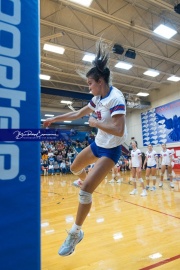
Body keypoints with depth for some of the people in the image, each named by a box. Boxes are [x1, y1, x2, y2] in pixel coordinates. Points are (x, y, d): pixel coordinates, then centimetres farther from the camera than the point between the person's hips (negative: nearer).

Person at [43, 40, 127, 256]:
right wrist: (54, 119, 16)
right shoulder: (98, 98, 3)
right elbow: (78, 114, 14)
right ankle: (88, 181, 59)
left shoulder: (116, 98, -23)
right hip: (98, 144, 9)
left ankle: (76, 233, 8)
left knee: (85, 189, -14)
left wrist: (95, 123, -20)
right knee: (75, 168, 25)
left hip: (110, 150, -8)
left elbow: (119, 130, -32)